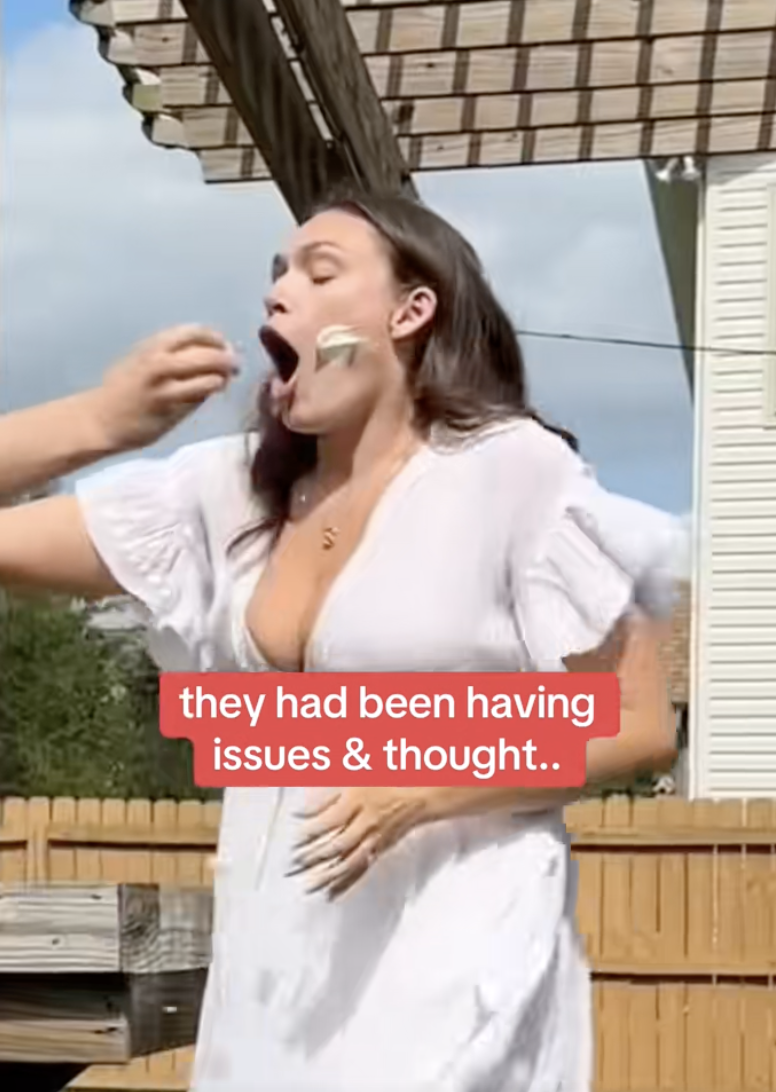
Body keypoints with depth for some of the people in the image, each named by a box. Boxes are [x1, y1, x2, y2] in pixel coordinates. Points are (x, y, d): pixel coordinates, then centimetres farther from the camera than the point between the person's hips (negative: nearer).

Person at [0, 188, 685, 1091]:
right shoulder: (228, 489, 5)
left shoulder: (516, 471, -10)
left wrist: (422, 793, -20)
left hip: (450, 970, -5)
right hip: (270, 964, 5)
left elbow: (641, 730, -8)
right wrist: (94, 425, -14)